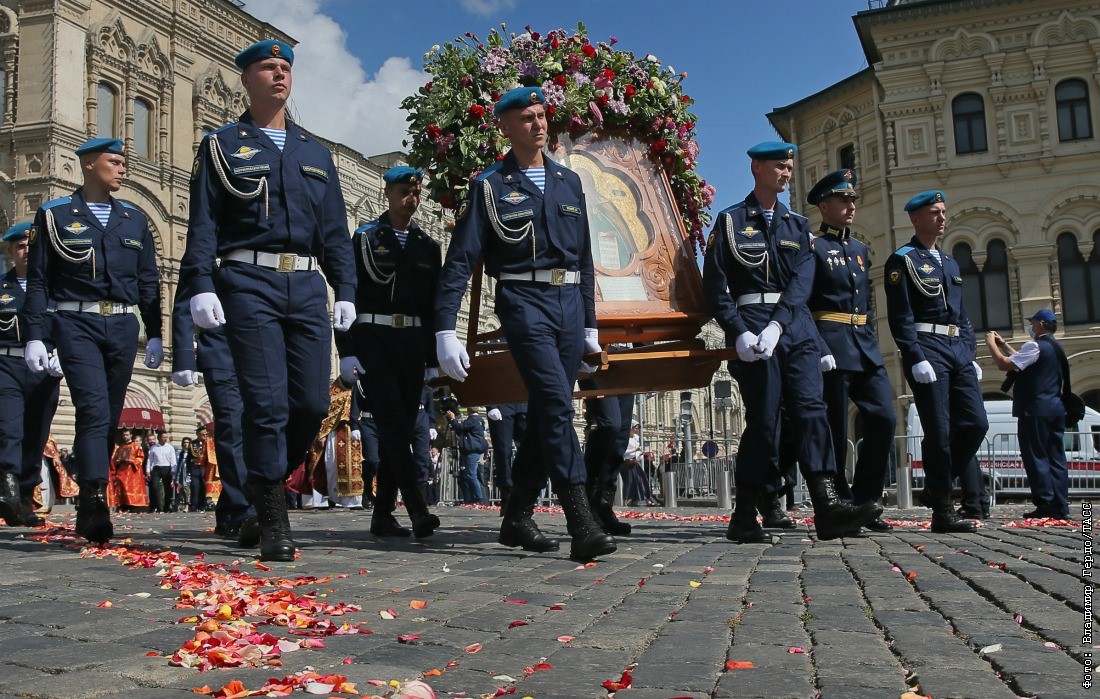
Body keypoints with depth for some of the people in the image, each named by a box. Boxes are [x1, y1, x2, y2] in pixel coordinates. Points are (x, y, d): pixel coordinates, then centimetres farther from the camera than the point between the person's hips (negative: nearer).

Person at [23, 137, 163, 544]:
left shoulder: (134, 220, 16)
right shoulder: (55, 216, 5)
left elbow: (148, 282, 15)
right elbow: (38, 281, 1)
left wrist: (154, 335, 9)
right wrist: (35, 336, -6)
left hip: (123, 327, 4)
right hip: (76, 324, -4)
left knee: (109, 417, 5)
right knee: (93, 408, -19)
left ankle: (88, 510, 15)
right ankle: (95, 501, -25)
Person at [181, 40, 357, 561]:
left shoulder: (315, 153, 20)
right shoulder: (222, 146, 9)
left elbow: (334, 229, 17)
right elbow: (202, 223, 1)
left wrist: (346, 290, 7)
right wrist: (201, 284, -12)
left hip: (307, 286, 4)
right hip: (249, 283, -4)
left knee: (313, 402, -2)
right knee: (266, 402, -9)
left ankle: (267, 480, 23)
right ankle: (273, 521, 0)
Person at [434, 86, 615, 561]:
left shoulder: (568, 182, 16)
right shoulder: (491, 186, 2)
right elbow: (460, 260, -3)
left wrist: (590, 324, 18)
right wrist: (445, 328, -12)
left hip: (569, 303, 5)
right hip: (523, 302, -5)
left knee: (546, 413, 7)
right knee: (557, 405, -17)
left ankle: (518, 517, 20)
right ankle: (581, 526, -18)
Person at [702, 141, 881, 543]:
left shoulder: (797, 226, 18)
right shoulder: (730, 221, 6)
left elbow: (802, 280, 3)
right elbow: (714, 287, 0)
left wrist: (776, 325, -13)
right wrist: (739, 333, -13)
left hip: (796, 326, 4)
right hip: (752, 322, -4)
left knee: (811, 408, -8)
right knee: (763, 419, -6)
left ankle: (827, 508, -13)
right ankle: (744, 518, 3)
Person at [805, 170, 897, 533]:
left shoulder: (860, 249, 21)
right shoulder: (812, 248, -3)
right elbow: (800, 305, -11)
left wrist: (872, 345, 15)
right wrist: (820, 350, -19)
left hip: (865, 348, 7)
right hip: (832, 348, -7)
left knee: (883, 418, -2)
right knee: (835, 429, -3)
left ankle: (864, 503, 8)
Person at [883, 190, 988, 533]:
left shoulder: (950, 262, 22)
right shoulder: (902, 260, -1)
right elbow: (900, 316, -10)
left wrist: (971, 356, 14)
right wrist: (916, 358, -19)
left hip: (958, 351, 7)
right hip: (927, 350, -7)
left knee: (976, 424, -2)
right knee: (939, 432, -7)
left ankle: (935, 487, 15)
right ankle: (942, 512, 0)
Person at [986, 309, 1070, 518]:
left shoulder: (1035, 346, -12)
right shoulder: (1057, 348, 17)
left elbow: (1004, 364, -16)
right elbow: (1023, 361, 26)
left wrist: (991, 343, -2)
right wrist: (1003, 344, 29)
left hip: (1035, 410, -9)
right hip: (1056, 409, 9)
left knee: (1035, 457, -4)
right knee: (1056, 458, 7)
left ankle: (1046, 505, -7)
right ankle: (1060, 507, 7)